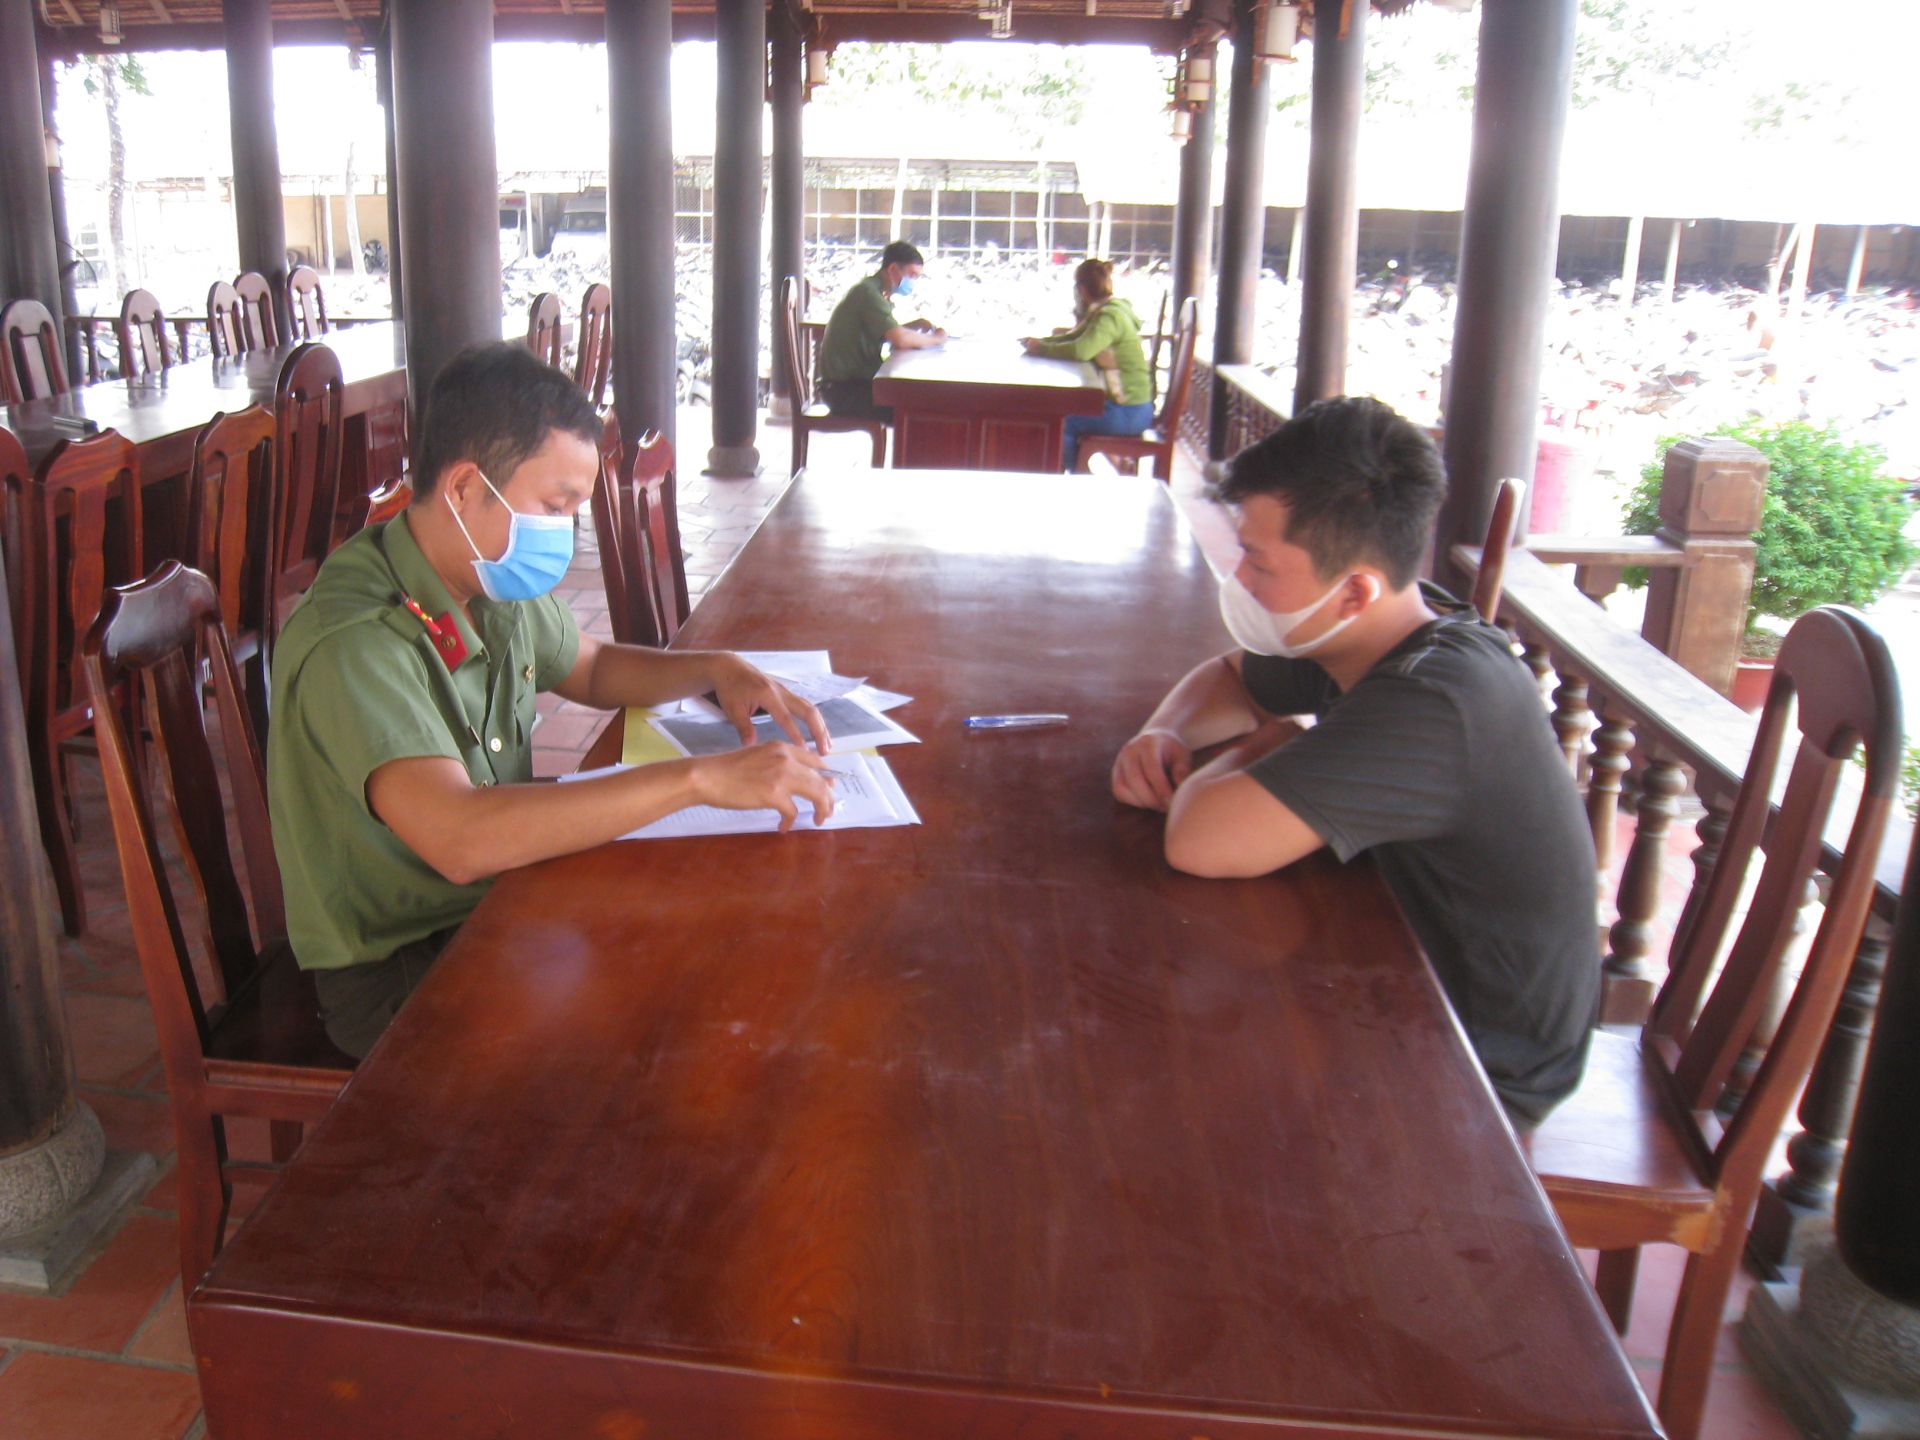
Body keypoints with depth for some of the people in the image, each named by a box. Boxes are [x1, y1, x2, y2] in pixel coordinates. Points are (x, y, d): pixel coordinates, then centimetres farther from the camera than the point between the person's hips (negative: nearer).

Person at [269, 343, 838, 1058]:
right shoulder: (353, 641, -28)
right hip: (393, 975, -7)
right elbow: (459, 838, -42)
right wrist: (700, 778, -41)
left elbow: (591, 668, 18)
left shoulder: (498, 587, -2)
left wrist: (714, 669, -2)